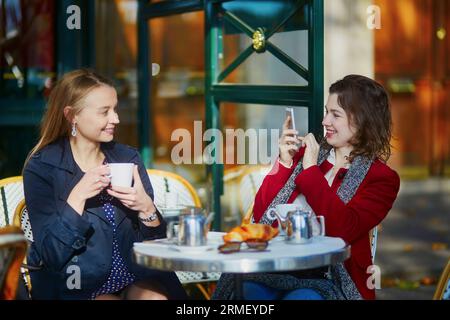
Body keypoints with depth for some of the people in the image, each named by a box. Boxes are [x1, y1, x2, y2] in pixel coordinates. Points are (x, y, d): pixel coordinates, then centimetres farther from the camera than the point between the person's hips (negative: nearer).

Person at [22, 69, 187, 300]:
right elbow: (51, 255, -10)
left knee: (157, 296, -28)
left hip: (136, 279, 3)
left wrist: (146, 208, -14)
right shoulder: (41, 168, -5)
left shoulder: (128, 158, 6)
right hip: (78, 286, -3)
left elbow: (156, 243, 6)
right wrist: (77, 197, -19)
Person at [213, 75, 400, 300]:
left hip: (328, 278, -2)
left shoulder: (382, 179, 4)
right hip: (275, 265, 3)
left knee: (300, 297, -34)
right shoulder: (305, 153, 15)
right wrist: (284, 163, 0)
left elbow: (344, 230, -14)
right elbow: (260, 215, 12)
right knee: (238, 292, -29)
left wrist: (311, 170, -8)